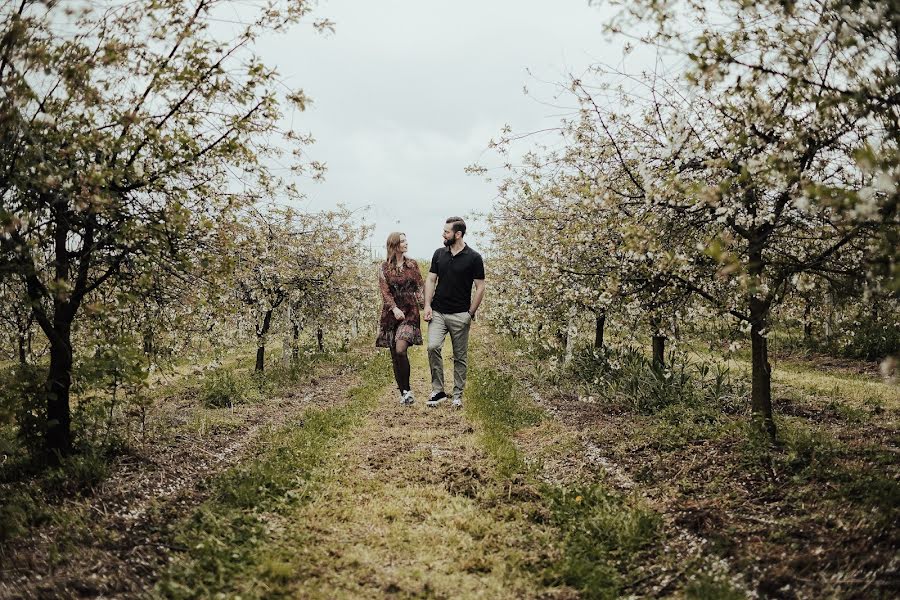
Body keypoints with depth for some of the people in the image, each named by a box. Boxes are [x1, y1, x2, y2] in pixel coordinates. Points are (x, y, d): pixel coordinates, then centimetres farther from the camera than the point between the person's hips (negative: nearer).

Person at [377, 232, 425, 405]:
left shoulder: (412, 265, 9)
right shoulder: (384, 268, 4)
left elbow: (419, 287, 8)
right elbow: (385, 291, -5)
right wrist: (394, 308, -21)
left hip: (409, 313, -1)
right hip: (391, 314, 1)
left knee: (400, 350, -20)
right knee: (394, 355, 3)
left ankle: (406, 389, -7)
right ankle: (403, 392, 14)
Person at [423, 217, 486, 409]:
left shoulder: (473, 258, -5)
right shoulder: (439, 254, 6)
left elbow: (480, 287, -4)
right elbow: (431, 280, 9)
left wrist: (470, 314, -8)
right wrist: (427, 305, -4)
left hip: (460, 315, -3)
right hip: (437, 312, 3)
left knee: (460, 356, 5)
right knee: (433, 347, -15)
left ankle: (458, 395, 16)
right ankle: (437, 391, -6)